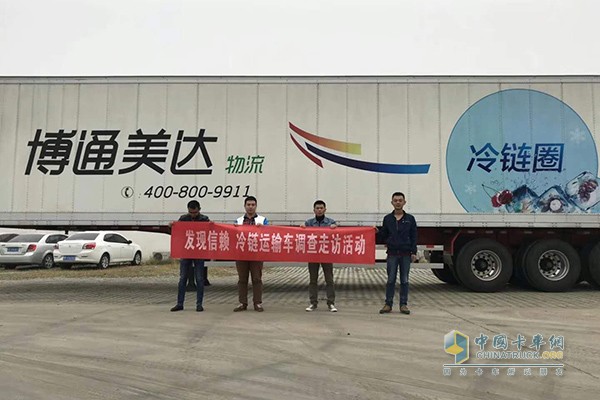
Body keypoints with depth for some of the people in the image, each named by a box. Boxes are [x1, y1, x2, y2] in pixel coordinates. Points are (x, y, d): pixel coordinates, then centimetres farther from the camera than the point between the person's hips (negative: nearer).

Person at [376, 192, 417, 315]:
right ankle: (388, 304, 9)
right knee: (391, 280, 3)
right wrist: (378, 232, -10)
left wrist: (414, 252, -4)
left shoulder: (410, 219, 5)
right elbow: (384, 237, 11)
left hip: (406, 254, 0)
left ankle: (403, 304, 13)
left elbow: (414, 237, 3)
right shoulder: (387, 219, 7)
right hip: (392, 254, 0)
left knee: (404, 280, 5)